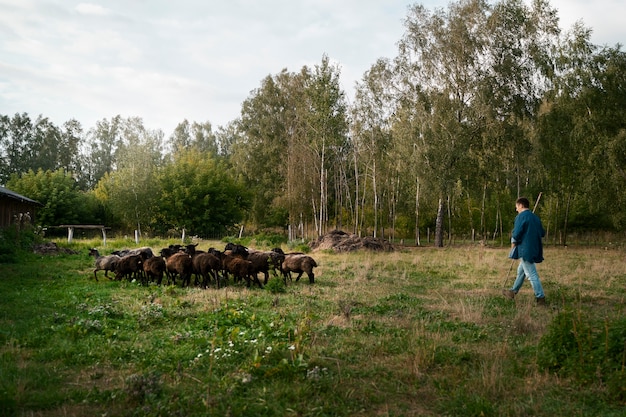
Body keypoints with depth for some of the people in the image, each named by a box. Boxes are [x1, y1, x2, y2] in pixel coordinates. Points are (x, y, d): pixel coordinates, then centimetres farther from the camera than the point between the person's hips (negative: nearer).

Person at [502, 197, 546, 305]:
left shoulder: (521, 216, -12)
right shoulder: (535, 217, 12)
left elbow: (516, 233, -17)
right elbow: (542, 233, 15)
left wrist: (513, 243, 1)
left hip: (525, 249, -9)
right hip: (535, 249, 9)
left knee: (531, 274, -5)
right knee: (521, 271, 20)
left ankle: (540, 297, -4)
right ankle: (513, 292, 31)